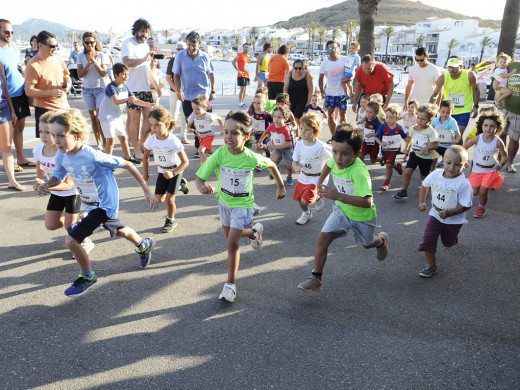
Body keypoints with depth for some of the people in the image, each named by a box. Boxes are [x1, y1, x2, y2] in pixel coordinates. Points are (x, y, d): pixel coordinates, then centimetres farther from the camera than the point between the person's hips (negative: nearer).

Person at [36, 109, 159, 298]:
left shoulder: (93, 156, -33)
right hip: (90, 204, 8)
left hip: (105, 205, -8)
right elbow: (58, 177, 5)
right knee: (119, 230, 29)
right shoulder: (61, 155, -12)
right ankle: (144, 245, 58)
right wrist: (47, 185, -20)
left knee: (71, 240, -12)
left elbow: (127, 165, -25)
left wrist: (147, 191, -23)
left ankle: (87, 278, 12)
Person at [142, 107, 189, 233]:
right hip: (162, 171, 5)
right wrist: (145, 173, 8)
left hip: (175, 171, -5)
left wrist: (173, 173, -35)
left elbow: (185, 162, -26)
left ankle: (171, 221, 18)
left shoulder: (173, 141, -29)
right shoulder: (151, 140, -16)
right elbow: (146, 157, 3)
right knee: (159, 199, 9)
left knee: (169, 199, -8)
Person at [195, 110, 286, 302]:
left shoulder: (252, 158, -24)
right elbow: (199, 178, -24)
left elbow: (271, 165, -2)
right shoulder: (219, 154, -25)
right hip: (224, 201, 4)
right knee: (230, 236, 24)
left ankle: (230, 284, 4)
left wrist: (281, 187, 7)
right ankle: (254, 231, 56)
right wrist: (203, 187, -48)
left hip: (243, 204, -3)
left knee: (232, 243, -11)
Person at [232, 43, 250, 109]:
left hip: (246, 75, 8)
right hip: (241, 76, -8)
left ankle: (242, 103, 17)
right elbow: (233, 62, -16)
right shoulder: (240, 55, -7)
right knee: (242, 90, -9)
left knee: (244, 90, 10)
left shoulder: (247, 56, 17)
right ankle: (240, 104, -6)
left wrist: (248, 75, 16)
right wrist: (239, 71, -19)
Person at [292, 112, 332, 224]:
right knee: (299, 200, 16)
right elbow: (295, 161, 0)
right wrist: (296, 167, -22)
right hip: (303, 177, 6)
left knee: (305, 201, -18)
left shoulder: (321, 147, -24)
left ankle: (318, 200, 17)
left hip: (317, 179, -5)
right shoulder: (299, 145, -9)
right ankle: (306, 213, 49)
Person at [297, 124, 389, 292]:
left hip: (362, 216, -4)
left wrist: (338, 195, -51)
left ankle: (382, 240, 61)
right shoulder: (335, 160, -18)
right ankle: (315, 278, -5)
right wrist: (320, 182, 18)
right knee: (323, 238, -15)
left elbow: (367, 202, -46)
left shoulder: (359, 172, -39)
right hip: (342, 210, 4)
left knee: (367, 244, 25)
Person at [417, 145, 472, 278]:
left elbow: (466, 206, -23)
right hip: (435, 215, 3)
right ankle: (431, 266, 4)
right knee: (428, 239, -10)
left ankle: (452, 235, 57)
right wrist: (422, 202, 4)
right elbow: (424, 185, 8)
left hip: (453, 220, -2)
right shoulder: (435, 174, -13)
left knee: (448, 242, 20)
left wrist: (448, 213, -31)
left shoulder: (463, 184, -26)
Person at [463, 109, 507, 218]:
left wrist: (501, 164, -19)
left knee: (483, 192, -3)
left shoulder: (498, 142, -13)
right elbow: (463, 148, 0)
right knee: (474, 192, 1)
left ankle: (481, 209, 25)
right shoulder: (477, 139, -12)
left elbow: (505, 156, -2)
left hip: (491, 171, -1)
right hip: (477, 169, 1)